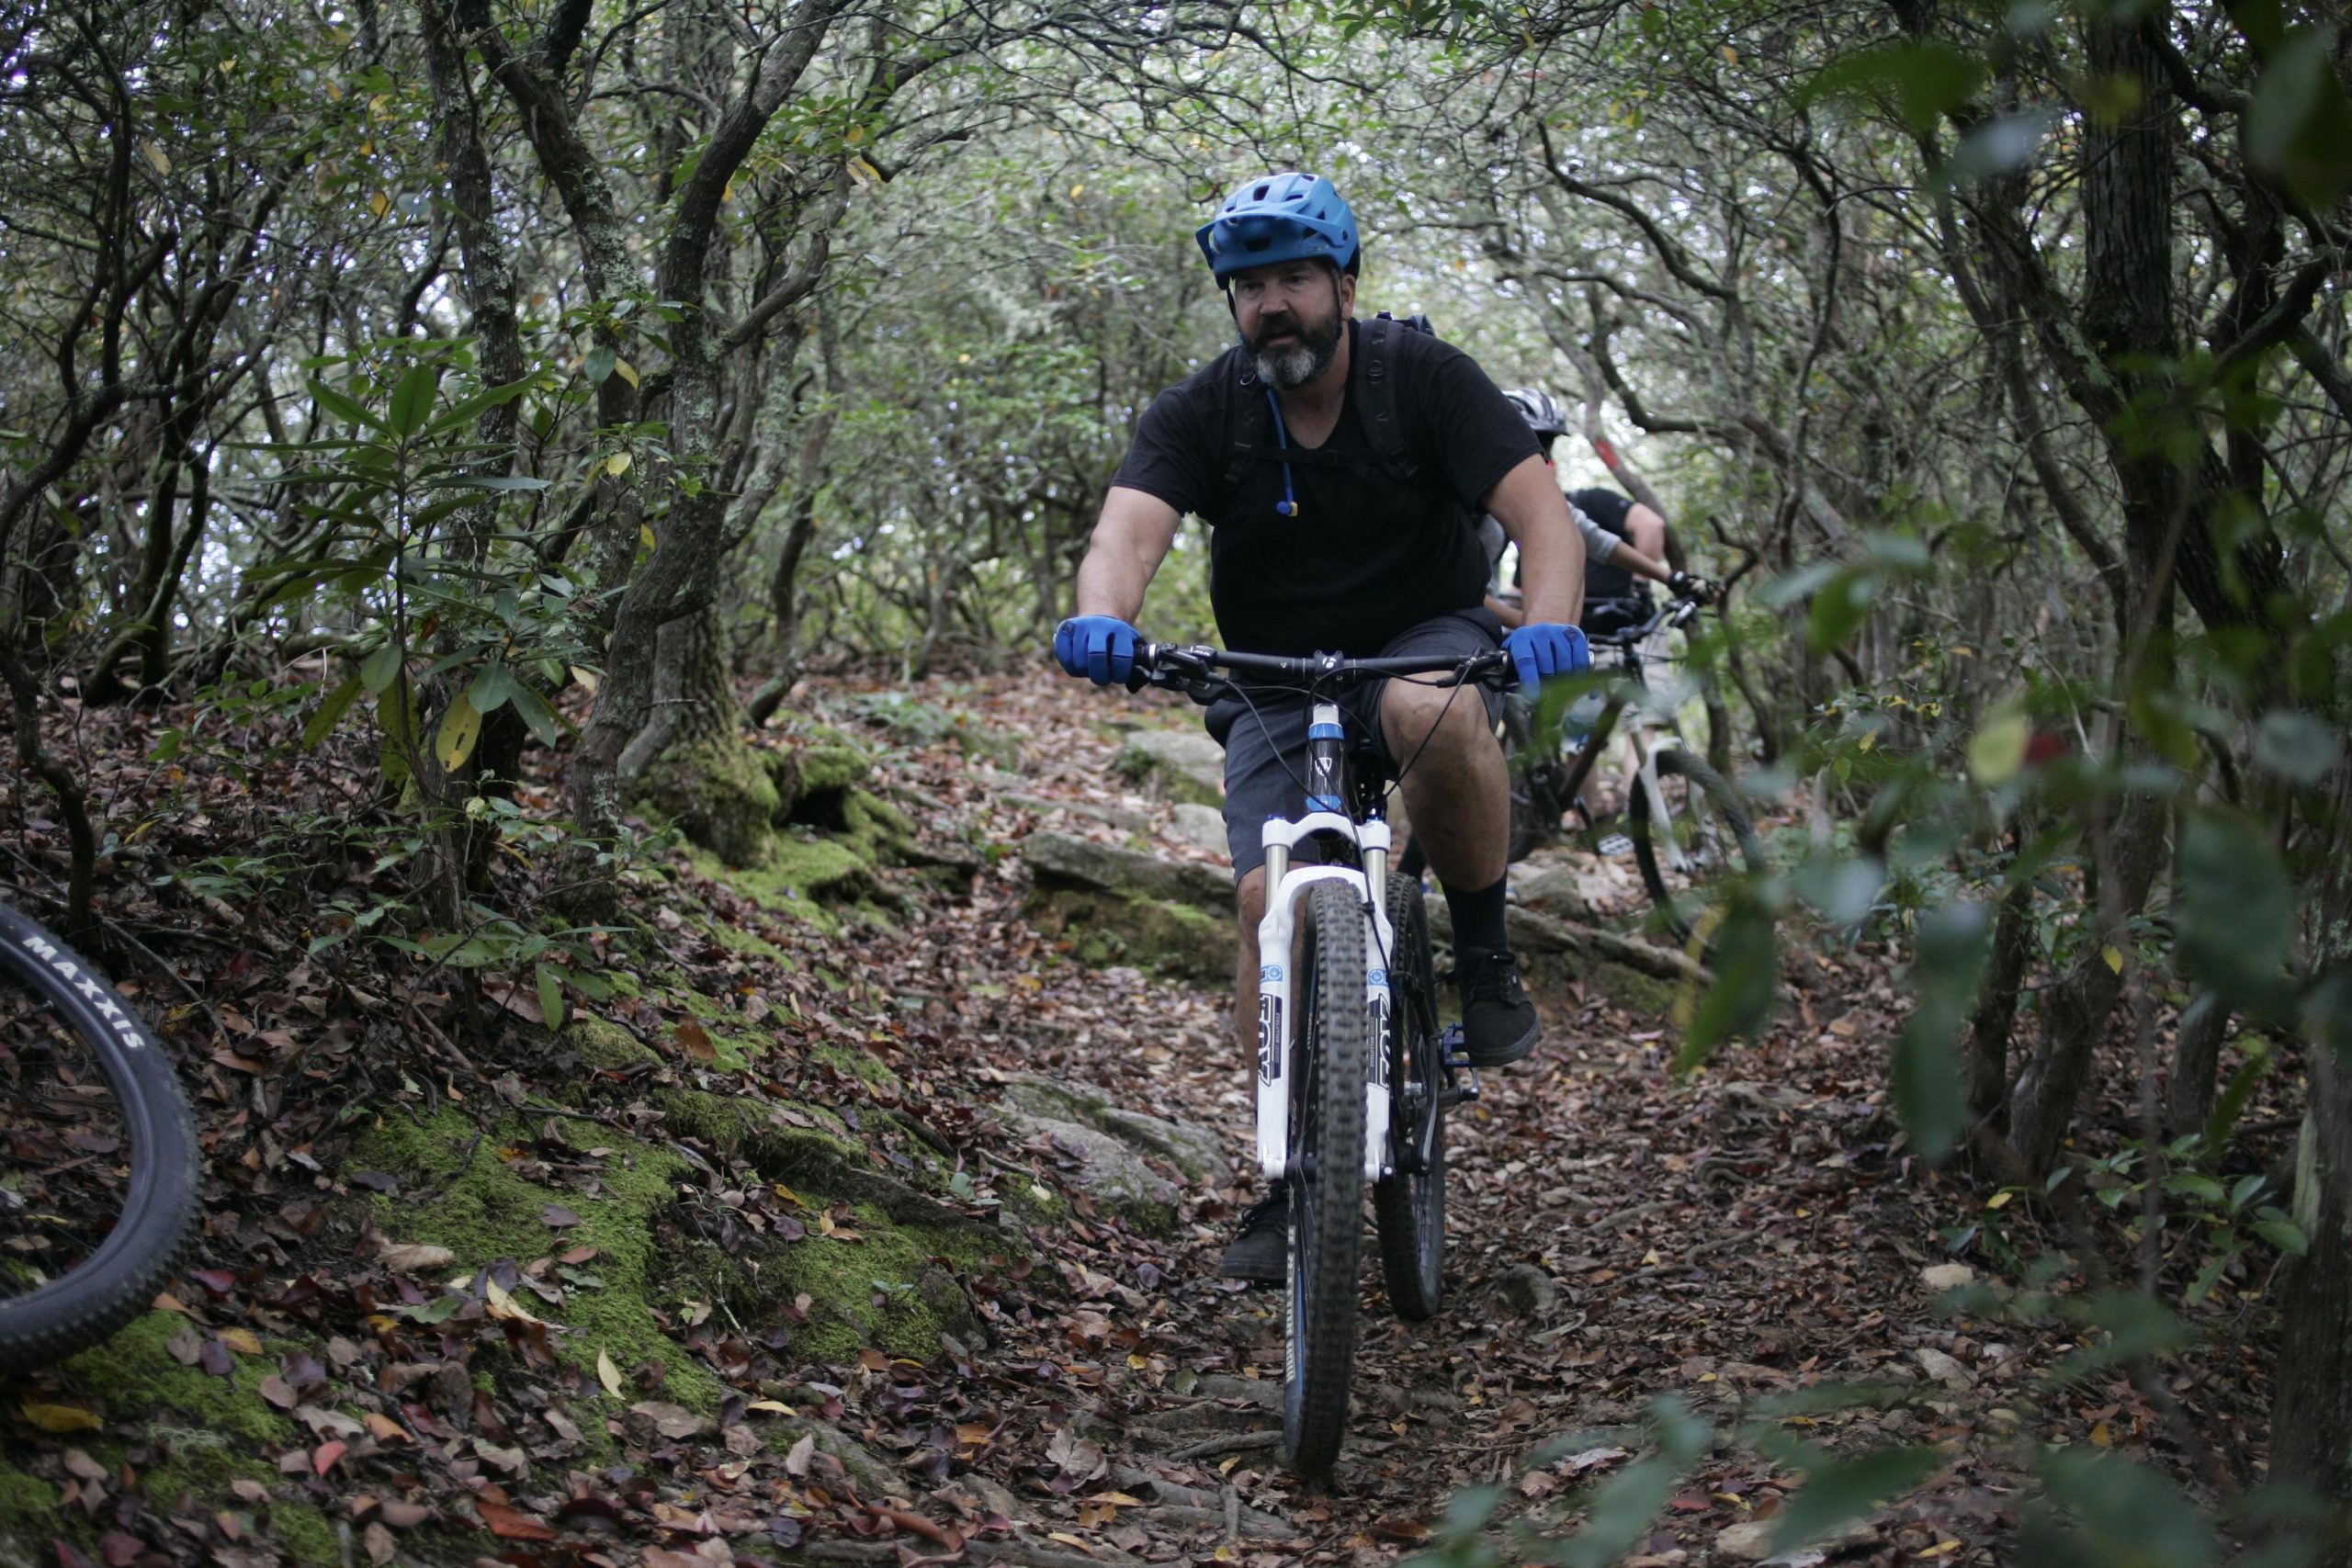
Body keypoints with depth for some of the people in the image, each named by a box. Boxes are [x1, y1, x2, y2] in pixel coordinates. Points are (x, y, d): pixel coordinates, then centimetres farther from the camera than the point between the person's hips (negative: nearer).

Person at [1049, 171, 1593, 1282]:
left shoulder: (1422, 378, -12)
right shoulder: (1200, 413, -9)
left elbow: (1539, 509, -21)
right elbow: (1129, 528, -25)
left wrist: (1549, 625, -43)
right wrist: (1101, 616, -49)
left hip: (1426, 641, -2)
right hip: (1276, 684, 2)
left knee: (1434, 716, -39)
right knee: (1271, 898, -18)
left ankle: (1484, 955, -15)